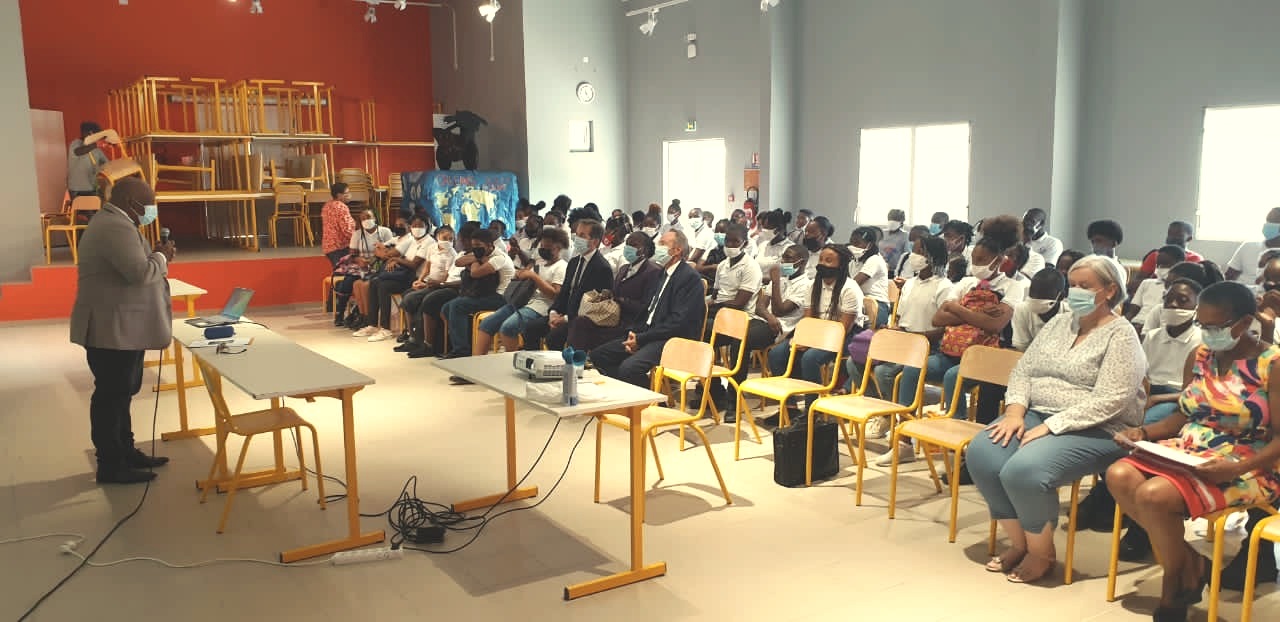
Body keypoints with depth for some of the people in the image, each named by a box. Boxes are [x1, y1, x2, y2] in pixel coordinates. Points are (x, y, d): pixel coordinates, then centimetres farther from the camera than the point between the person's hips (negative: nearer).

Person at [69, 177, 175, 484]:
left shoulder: (110, 222, 16)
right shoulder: (116, 227, -20)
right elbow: (140, 272, -27)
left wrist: (154, 256, 8)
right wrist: (161, 257, -11)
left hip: (119, 327, 11)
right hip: (113, 329, -11)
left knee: (120, 393, 17)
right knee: (111, 395, -3)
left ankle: (125, 452, 28)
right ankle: (110, 466, 6)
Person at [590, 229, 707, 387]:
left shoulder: (690, 277, -11)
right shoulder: (662, 273, 18)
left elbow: (679, 321, -18)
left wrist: (641, 339, -16)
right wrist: (634, 333, 0)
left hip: (674, 340, -9)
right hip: (648, 334, 9)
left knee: (628, 367, -32)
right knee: (598, 355, 0)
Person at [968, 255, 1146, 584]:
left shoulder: (1121, 336, -7)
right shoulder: (1058, 324, 15)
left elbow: (1107, 402, -18)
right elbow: (1023, 371, 11)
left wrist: (1050, 426, -22)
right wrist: (1015, 411, -7)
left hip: (1093, 431, -7)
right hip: (1036, 415, 7)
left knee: (1024, 470, -31)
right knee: (981, 454, -19)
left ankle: (1041, 552, -5)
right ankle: (1019, 541, -1)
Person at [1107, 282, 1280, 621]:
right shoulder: (1199, 356, 7)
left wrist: (1236, 469, -29)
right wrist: (1144, 432, -3)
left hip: (1247, 469, -7)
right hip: (1188, 453, 7)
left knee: (1154, 494, -29)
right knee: (1119, 475, -17)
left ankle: (1173, 590, -2)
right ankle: (1190, 564, -2)